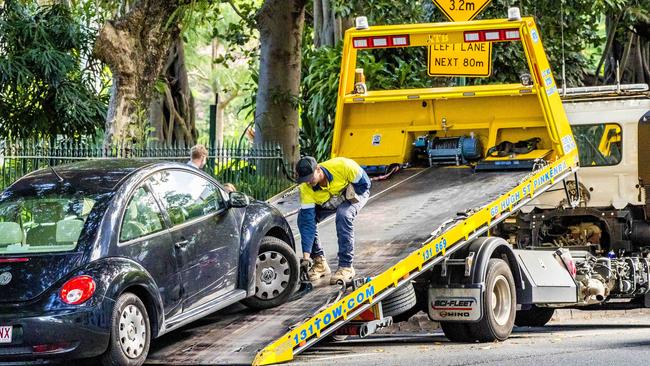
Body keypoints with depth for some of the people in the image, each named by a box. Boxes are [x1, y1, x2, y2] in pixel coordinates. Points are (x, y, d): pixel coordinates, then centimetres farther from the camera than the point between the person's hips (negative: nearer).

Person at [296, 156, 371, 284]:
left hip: (356, 192, -4)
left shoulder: (342, 166, -37)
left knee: (343, 215, -35)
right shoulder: (306, 188, -27)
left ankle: (346, 267, -27)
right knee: (303, 218, -17)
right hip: (327, 201, 4)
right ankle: (320, 263, -1)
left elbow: (364, 182, -21)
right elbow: (308, 221, -28)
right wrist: (306, 255, -33)